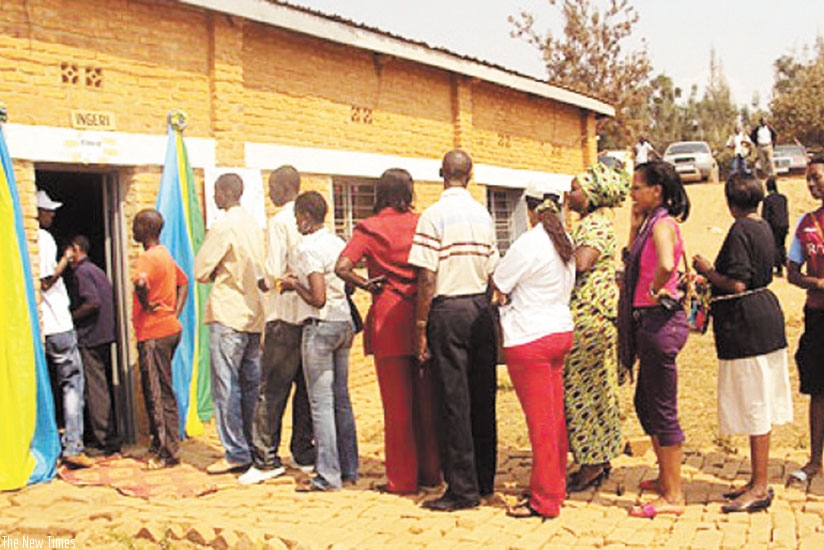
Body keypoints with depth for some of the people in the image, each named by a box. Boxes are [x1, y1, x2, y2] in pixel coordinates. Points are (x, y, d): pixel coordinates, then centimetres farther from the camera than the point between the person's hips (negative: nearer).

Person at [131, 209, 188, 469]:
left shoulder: (148, 257, -16)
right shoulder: (165, 255, 14)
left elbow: (140, 282, -36)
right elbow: (183, 281, 24)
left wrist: (145, 305, -18)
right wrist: (176, 311, 14)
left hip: (154, 333, -10)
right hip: (170, 328, 10)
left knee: (159, 393, -4)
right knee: (154, 390, 16)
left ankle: (168, 452, 1)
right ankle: (159, 443, 23)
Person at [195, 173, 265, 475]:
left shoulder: (223, 226, -11)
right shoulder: (253, 225, 14)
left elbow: (200, 271, -9)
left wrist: (216, 274, 10)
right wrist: (225, 273, 12)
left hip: (228, 315, -8)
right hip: (254, 314, 8)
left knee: (226, 386, -4)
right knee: (251, 385, 11)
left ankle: (236, 453, -3)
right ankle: (255, 448, 17)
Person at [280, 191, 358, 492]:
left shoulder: (308, 248, -13)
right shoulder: (339, 243, 11)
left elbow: (318, 298, -19)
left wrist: (294, 284, -2)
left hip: (320, 326, -8)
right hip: (344, 323, 8)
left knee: (321, 402, -3)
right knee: (341, 399, 13)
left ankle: (328, 474, 1)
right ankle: (349, 469, 20)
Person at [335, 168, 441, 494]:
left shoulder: (369, 228, -3)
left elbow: (342, 267, -17)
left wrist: (368, 286, -2)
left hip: (389, 319, -3)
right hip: (423, 316, 3)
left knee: (397, 403, 5)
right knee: (426, 399, 13)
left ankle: (403, 479, 12)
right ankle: (430, 471, 22)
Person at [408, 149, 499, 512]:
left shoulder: (434, 215, -9)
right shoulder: (483, 215, 9)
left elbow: (427, 279, -13)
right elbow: (492, 271, 11)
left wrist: (420, 326, -8)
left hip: (448, 310, -6)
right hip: (482, 309, 6)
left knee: (454, 400, -1)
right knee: (483, 398, 11)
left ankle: (463, 489, 3)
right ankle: (484, 480, 22)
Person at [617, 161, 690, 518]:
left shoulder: (663, 224, -16)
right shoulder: (652, 222, 13)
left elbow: (666, 265, -35)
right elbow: (634, 258, 23)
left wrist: (654, 291, -20)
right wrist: (636, 221, 15)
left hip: (661, 321, -10)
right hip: (649, 323, 10)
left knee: (662, 410, -2)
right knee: (645, 402, 20)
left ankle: (673, 496, 8)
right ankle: (666, 478, 35)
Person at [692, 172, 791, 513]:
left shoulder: (740, 231, -17)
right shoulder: (763, 228, 12)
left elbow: (737, 284, -23)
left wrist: (707, 271, -8)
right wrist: (713, 275, 23)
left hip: (746, 325, -10)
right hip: (766, 316, 10)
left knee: (754, 406, -4)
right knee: (760, 405, 14)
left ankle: (760, 488, 3)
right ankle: (758, 482, 23)